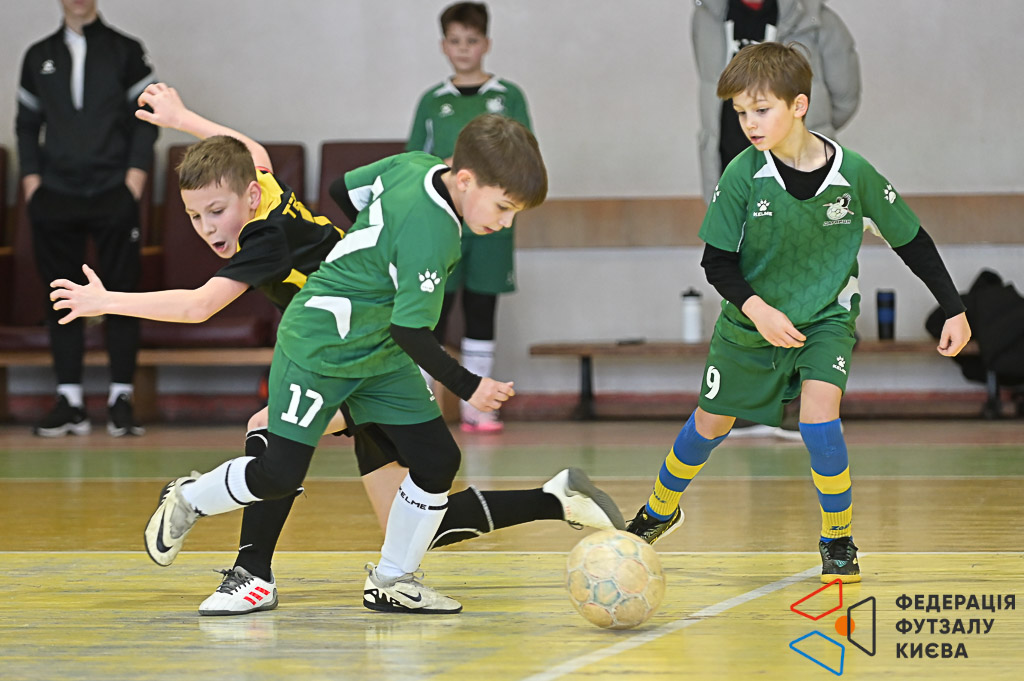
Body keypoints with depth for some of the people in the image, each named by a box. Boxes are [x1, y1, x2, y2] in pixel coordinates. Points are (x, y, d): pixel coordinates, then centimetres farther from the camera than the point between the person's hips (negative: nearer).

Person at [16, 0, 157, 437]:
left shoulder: (125, 52, 7)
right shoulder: (39, 57, 13)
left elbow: (146, 117, 4)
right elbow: (26, 124, 15)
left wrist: (135, 176, -7)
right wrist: (31, 179, 3)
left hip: (113, 194, -2)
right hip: (55, 198, 2)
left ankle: (121, 399, 0)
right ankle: (70, 402, 3)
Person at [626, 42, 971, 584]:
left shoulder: (852, 173, -20)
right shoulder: (742, 175, -21)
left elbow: (912, 240, -7)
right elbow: (717, 261, -12)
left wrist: (954, 310, -5)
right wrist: (756, 308, -30)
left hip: (826, 316, -1)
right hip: (751, 321, 1)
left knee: (818, 416, -22)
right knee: (710, 422, 14)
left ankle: (839, 538, -2)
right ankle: (660, 510, 42)